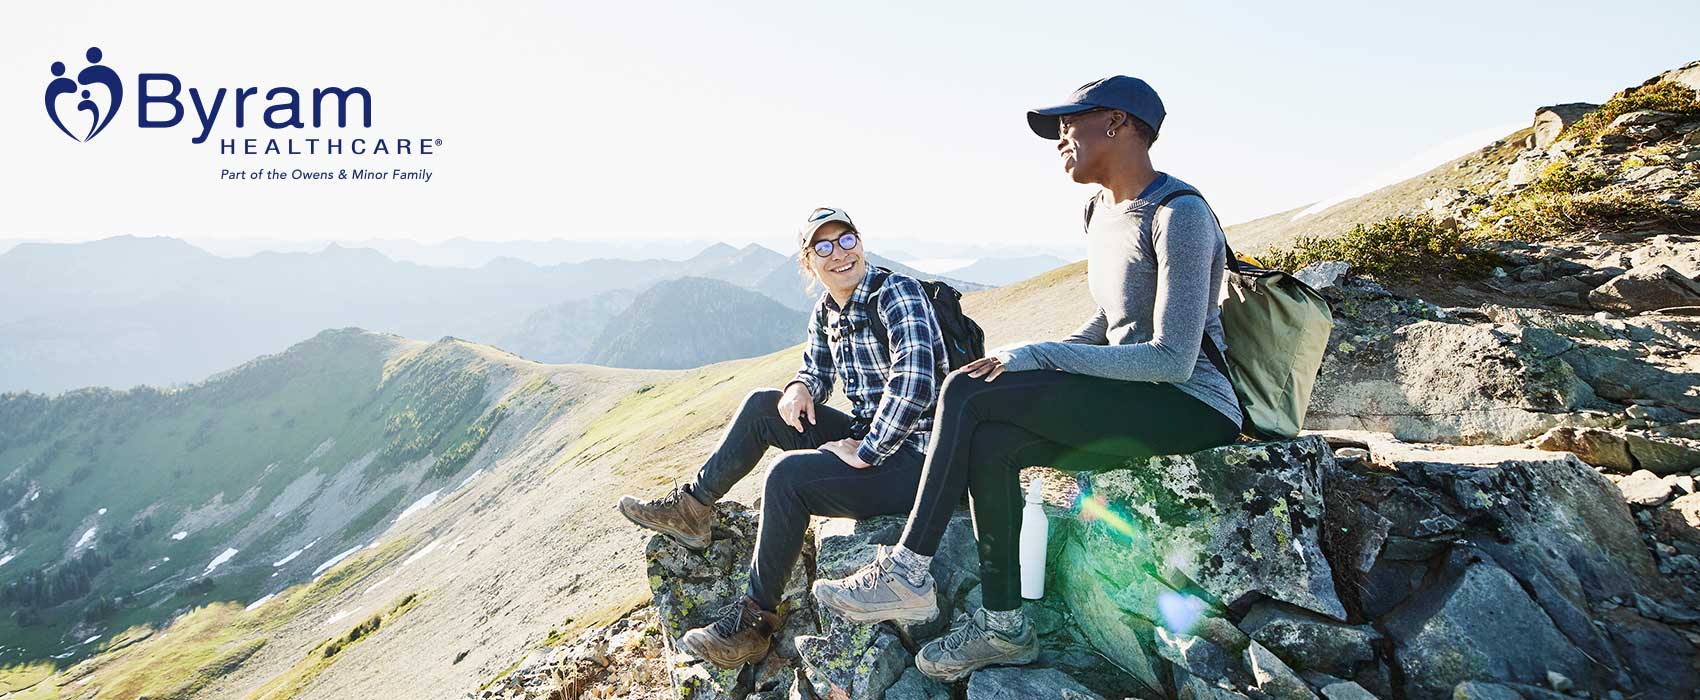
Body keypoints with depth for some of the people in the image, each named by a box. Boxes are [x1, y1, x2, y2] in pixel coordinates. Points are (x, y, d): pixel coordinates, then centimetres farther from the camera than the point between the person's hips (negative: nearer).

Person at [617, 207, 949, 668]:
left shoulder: (897, 293, -18)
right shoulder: (826, 312, 7)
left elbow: (915, 381, -31)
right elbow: (817, 370, 21)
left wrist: (866, 453, -25)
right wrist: (801, 387, -3)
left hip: (916, 457, -9)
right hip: (870, 435, 9)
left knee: (789, 476, -25)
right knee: (762, 407, 7)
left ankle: (755, 620, -9)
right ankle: (693, 508, 15)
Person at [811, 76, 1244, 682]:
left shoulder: (1179, 215, -15)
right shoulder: (1101, 212, 14)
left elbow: (1172, 359, -22)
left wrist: (1037, 356, -22)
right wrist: (1028, 361, 2)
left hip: (1191, 406, -8)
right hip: (1131, 402, 8)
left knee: (968, 394, -22)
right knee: (989, 442, -17)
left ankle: (907, 573, -11)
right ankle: (1002, 625, -8)